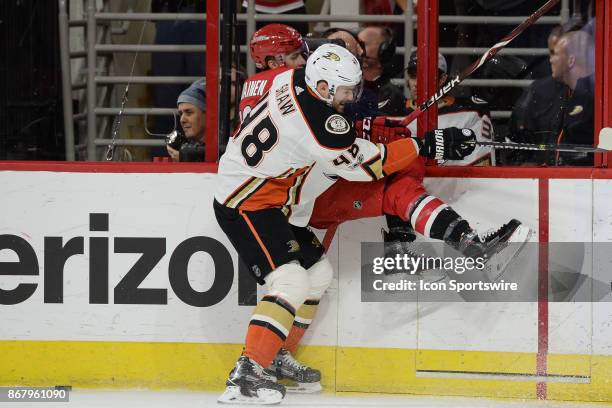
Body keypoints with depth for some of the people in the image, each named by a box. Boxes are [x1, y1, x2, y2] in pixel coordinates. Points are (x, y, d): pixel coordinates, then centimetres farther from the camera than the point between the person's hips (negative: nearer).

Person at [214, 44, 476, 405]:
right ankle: (246, 376, -26)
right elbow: (366, 165, -17)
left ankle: (275, 357, 19)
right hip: (246, 206, -10)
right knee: (291, 283, -21)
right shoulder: (318, 124, -26)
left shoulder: (293, 80, 0)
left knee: (318, 272, 14)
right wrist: (426, 145, -14)